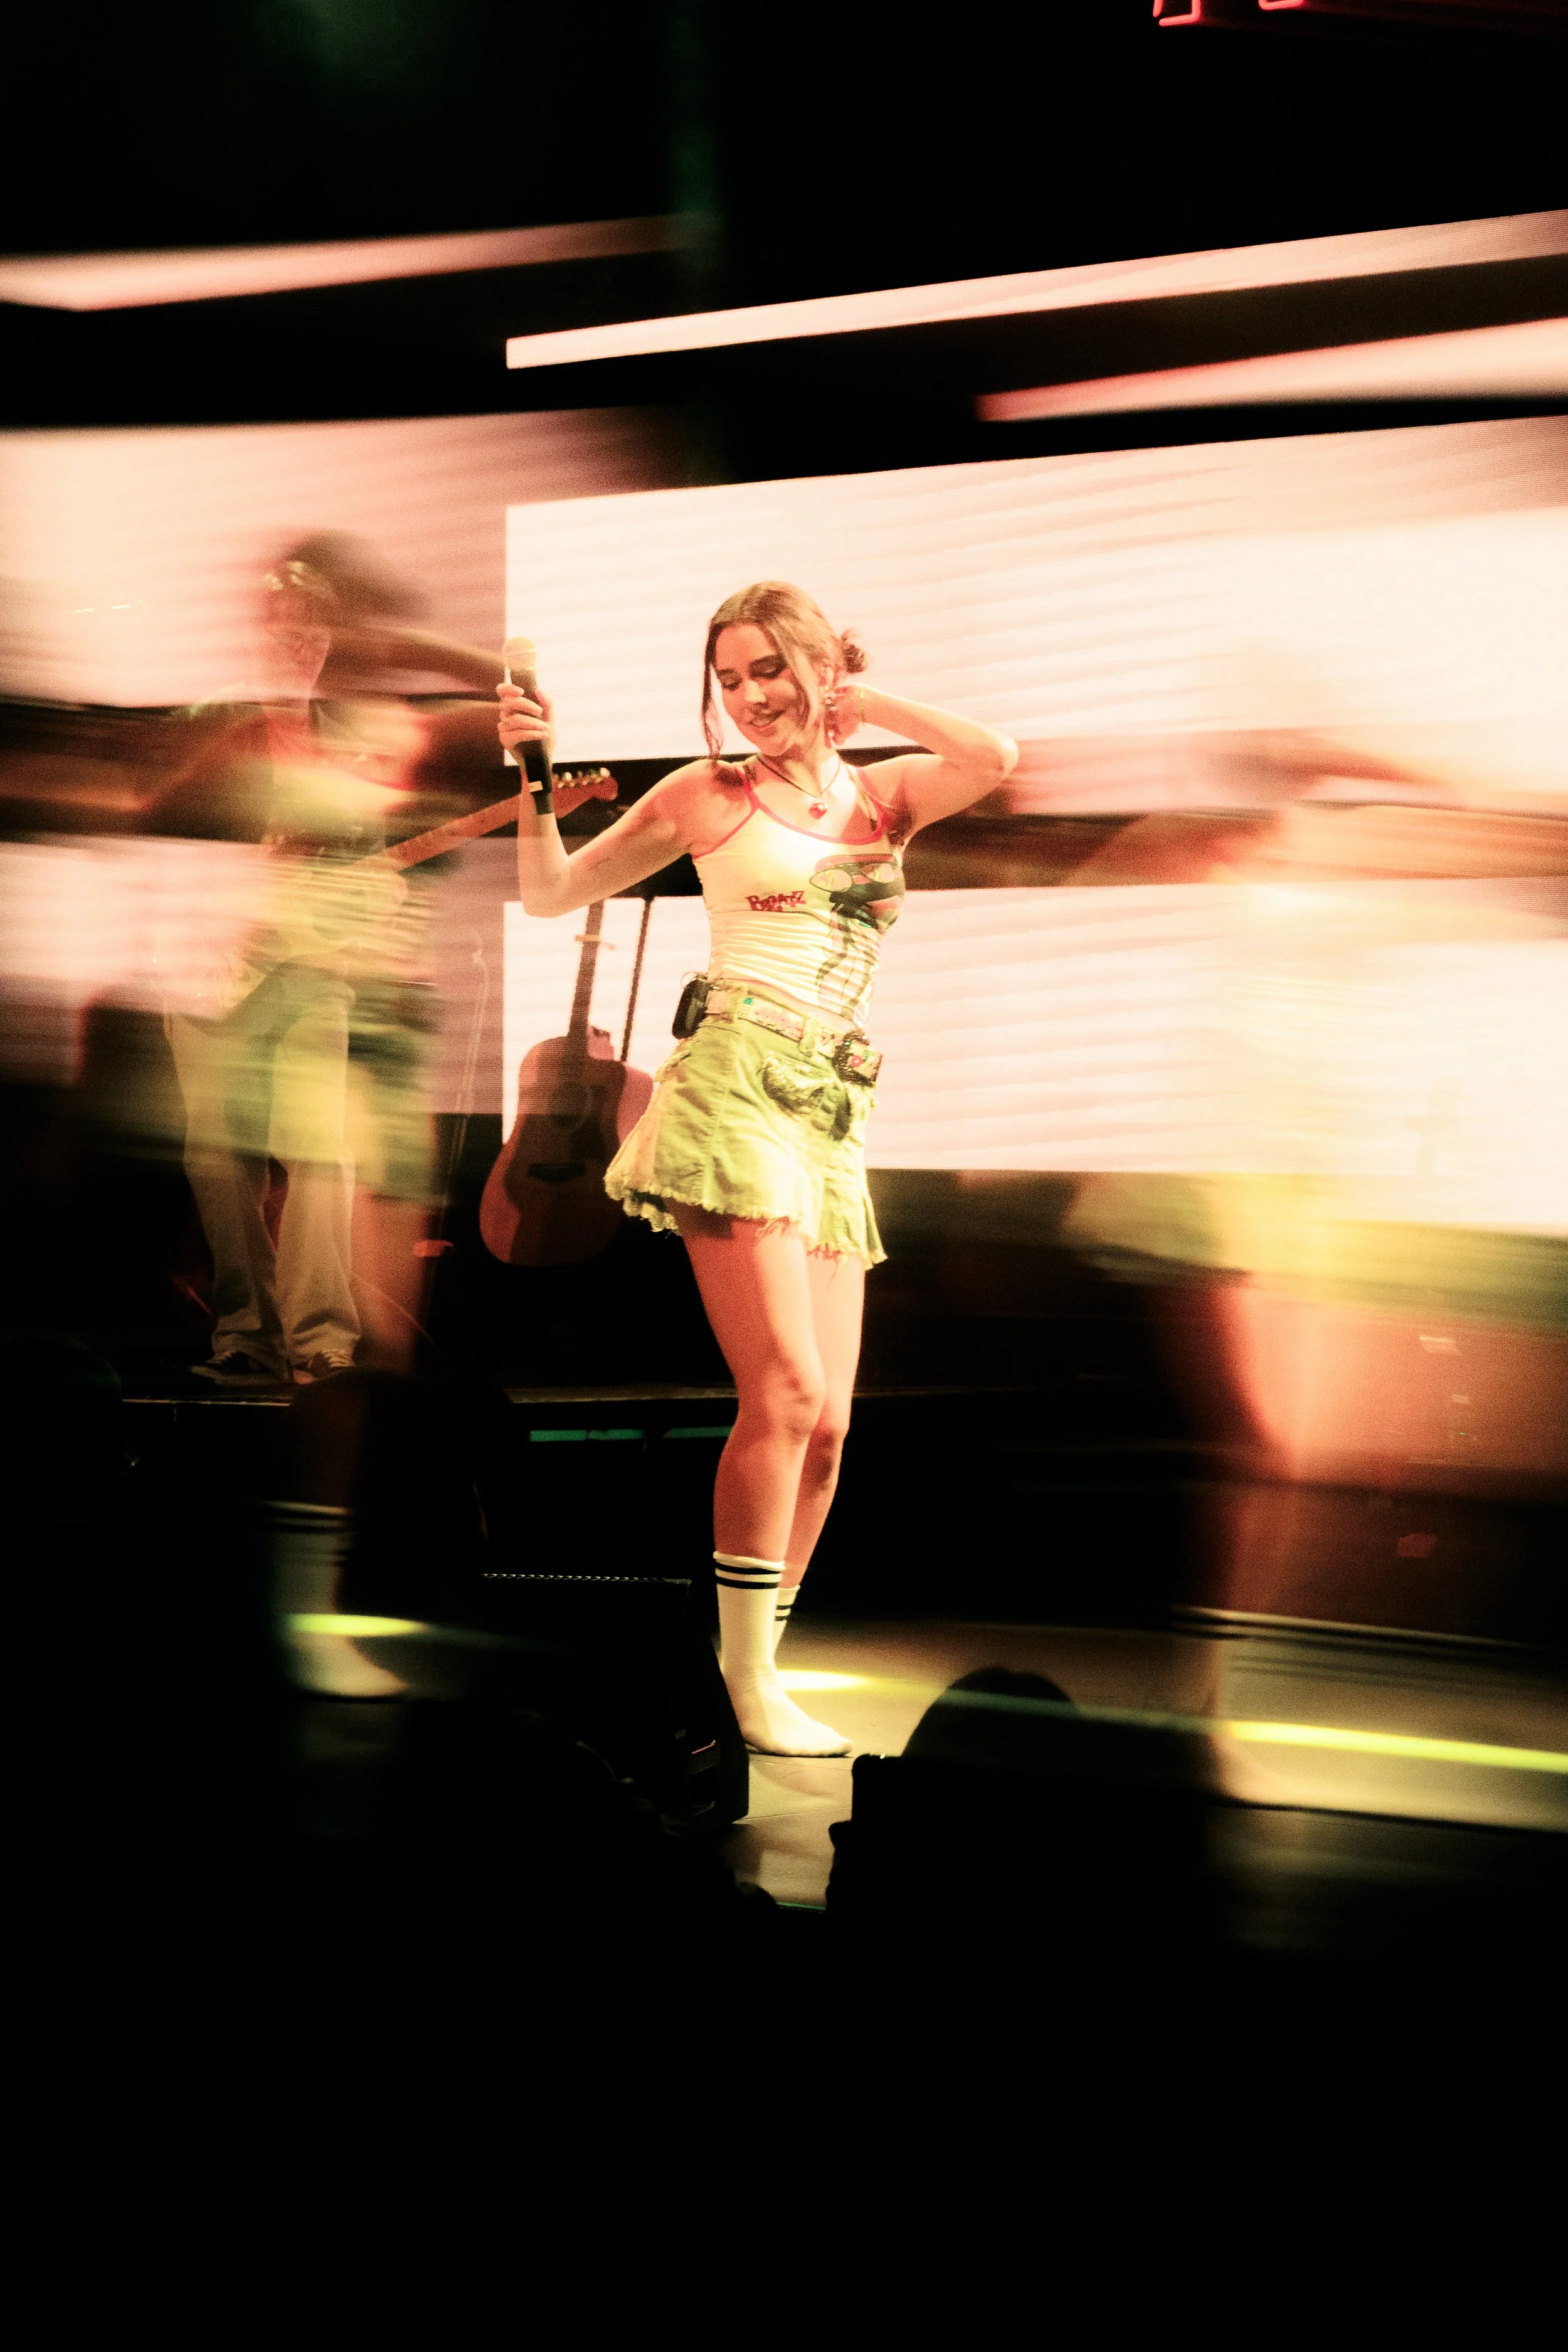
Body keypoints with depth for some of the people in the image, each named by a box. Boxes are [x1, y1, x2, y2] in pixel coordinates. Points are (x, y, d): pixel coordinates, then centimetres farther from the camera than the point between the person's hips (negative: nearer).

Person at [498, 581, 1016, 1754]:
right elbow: (553, 892, 14)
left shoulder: (887, 793, 14)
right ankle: (751, 1685, -7)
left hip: (838, 1113, 4)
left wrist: (864, 702, 4)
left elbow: (997, 757, -7)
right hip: (736, 1086, -4)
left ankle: (761, 1666, 12)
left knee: (825, 1423, 1)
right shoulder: (708, 794, 8)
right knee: (786, 1387, -16)